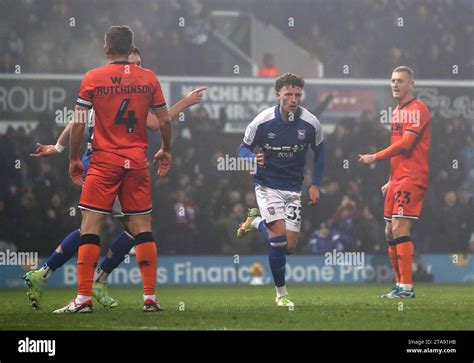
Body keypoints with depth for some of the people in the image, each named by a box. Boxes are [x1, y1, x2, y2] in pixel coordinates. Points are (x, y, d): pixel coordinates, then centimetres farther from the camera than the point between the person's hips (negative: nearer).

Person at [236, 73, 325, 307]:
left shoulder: (310, 123, -9)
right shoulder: (262, 121, -14)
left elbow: (319, 152, 8)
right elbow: (243, 148, -2)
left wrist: (315, 185, 1)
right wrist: (254, 158, -25)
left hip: (293, 188, 3)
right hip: (267, 185, -3)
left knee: (290, 247, 0)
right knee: (279, 237, -19)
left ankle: (256, 221, 30)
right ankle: (281, 293, -1)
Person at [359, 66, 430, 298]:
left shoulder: (417, 109, -10)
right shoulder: (397, 111, 20)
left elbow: (405, 143, -19)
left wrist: (375, 157, -14)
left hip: (412, 178, -10)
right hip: (398, 179, 10)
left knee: (400, 229, -16)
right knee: (390, 232, 10)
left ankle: (407, 287, -15)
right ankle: (400, 285, 16)